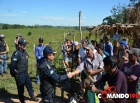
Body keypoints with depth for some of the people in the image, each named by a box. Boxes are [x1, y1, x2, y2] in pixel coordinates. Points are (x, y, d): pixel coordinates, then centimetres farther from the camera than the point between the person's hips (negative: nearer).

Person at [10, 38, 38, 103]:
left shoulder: (25, 52, 4)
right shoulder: (16, 54, -22)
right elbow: (12, 65, -20)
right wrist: (13, 74, -11)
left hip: (26, 73, 7)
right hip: (19, 75, -7)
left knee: (29, 85, 19)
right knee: (21, 88, 10)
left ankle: (32, 96, 39)